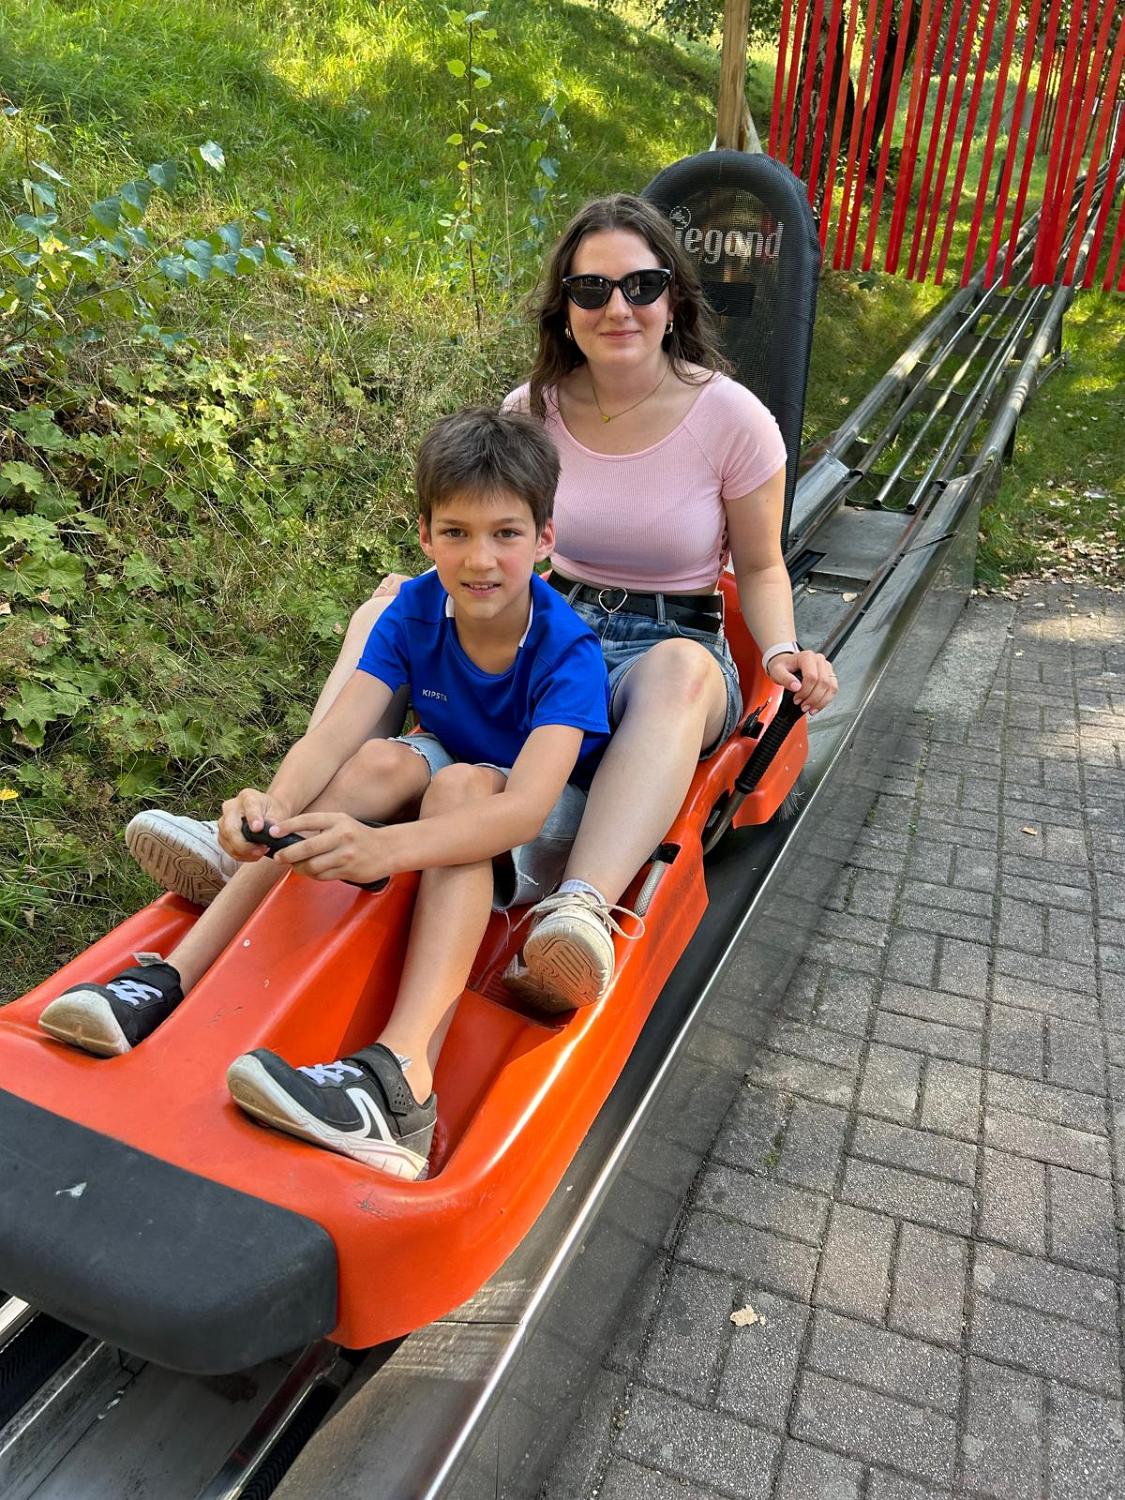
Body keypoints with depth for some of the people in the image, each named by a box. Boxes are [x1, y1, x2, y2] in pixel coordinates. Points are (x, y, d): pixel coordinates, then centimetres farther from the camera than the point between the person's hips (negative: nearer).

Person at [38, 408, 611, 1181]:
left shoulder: (567, 650, -26)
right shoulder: (416, 610, -12)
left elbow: (527, 805, -41)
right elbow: (332, 735, -25)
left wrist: (383, 847, -59)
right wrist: (274, 811, -48)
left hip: (551, 834, -4)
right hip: (443, 804, 4)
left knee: (463, 783, -35)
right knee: (384, 761, -28)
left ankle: (401, 1077, -52)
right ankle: (172, 981, -32)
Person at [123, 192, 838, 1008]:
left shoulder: (733, 418, -6)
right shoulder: (533, 410, 1)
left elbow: (760, 568, 3)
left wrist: (782, 652, -16)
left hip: (667, 648, -3)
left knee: (680, 670, -41)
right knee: (396, 601, -21)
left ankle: (583, 910, -60)